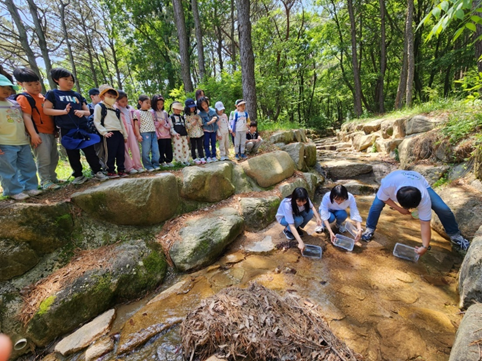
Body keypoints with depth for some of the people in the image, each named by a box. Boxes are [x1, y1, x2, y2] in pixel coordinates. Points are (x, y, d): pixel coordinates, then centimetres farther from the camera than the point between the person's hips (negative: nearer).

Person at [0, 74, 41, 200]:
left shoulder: (15, 103, 14)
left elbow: (25, 118, 12)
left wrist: (33, 134, 2)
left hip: (23, 142, 6)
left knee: (28, 166, 11)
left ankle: (30, 187, 21)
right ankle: (14, 191, 8)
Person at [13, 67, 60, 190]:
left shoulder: (43, 97, 17)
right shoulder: (24, 98, -8)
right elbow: (26, 117, -16)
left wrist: (55, 130, 18)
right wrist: (33, 134, -23)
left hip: (50, 132, 8)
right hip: (39, 133, -8)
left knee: (54, 157, 13)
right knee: (44, 159, -7)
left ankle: (52, 178, 25)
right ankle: (45, 182, 0)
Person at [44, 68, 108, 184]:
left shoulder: (77, 95, 13)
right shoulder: (52, 94, 5)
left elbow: (88, 111, 14)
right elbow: (46, 110, -4)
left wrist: (82, 112, -9)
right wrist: (64, 111, -17)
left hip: (82, 128, 2)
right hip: (67, 130, -2)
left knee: (90, 151, 0)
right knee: (72, 154, 5)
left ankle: (97, 172, 5)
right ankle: (78, 175, 13)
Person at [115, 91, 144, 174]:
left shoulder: (129, 108, 14)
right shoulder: (115, 109, -3)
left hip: (130, 129, 5)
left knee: (135, 147, 3)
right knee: (125, 149, 0)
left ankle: (138, 166, 10)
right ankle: (129, 168, 2)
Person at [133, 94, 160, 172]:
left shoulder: (150, 113, 20)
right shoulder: (137, 112, 1)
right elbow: (136, 125, -3)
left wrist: (156, 133, 17)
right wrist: (138, 135, -11)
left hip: (153, 133, 6)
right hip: (145, 133, -6)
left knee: (156, 150, 2)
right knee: (146, 151, -3)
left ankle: (155, 165, 11)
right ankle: (148, 166, 4)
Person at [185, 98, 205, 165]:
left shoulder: (197, 114, 9)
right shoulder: (186, 116, -2)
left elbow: (201, 123, 6)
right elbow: (186, 126, -7)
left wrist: (198, 119, -11)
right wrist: (191, 124, -21)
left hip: (200, 133, 2)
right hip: (192, 134, -2)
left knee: (200, 146, 3)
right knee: (193, 147, 6)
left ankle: (202, 158, 5)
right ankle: (195, 159, 16)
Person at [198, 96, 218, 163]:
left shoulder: (213, 111, -4)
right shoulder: (200, 114, -9)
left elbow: (217, 118, 4)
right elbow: (203, 123, -12)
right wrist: (210, 122, -23)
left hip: (213, 130, 2)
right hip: (206, 131, -1)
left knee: (213, 144, 9)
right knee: (206, 144, 2)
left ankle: (214, 156, 18)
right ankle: (208, 157, 11)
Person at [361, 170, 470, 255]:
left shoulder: (424, 198, -40)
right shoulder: (388, 184, -46)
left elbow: (425, 223, -32)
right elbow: (383, 198, -22)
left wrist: (425, 246, -32)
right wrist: (399, 209, -26)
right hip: (395, 181, 0)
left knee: (443, 209, -15)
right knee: (377, 203, -24)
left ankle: (455, 235, 13)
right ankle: (370, 230, -4)